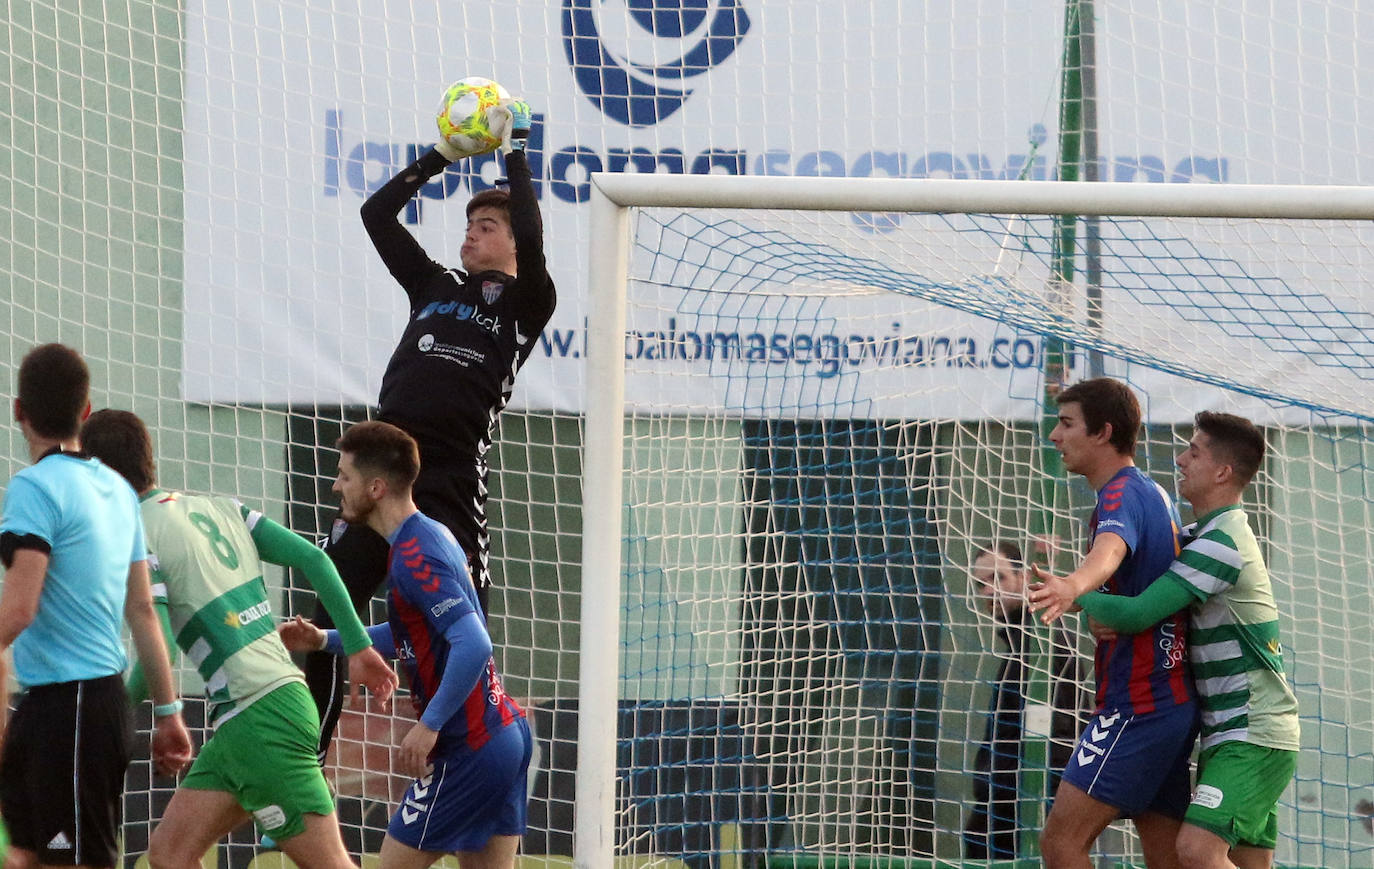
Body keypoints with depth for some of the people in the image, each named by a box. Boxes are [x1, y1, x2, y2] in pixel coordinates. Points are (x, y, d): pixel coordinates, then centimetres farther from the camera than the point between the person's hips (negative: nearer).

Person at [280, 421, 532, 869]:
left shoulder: (414, 558, -18)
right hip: (508, 732, 9)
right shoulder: (431, 535, 13)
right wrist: (324, 640, 22)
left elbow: (474, 645, -28)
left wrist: (430, 725, -24)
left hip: (470, 749, -9)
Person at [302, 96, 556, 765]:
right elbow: (376, 214, 21)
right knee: (333, 613, 4)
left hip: (452, 477, -5)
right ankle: (302, 755, 10)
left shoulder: (523, 303, 7)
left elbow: (532, 241, -12)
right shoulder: (436, 286, 22)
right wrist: (441, 156, 19)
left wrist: (515, 153, -3)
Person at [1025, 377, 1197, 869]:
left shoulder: (1123, 495, -13)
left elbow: (1111, 549, -38)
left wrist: (1073, 585, -59)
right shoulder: (1155, 495, 18)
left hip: (1137, 707, -10)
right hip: (1173, 702, 10)